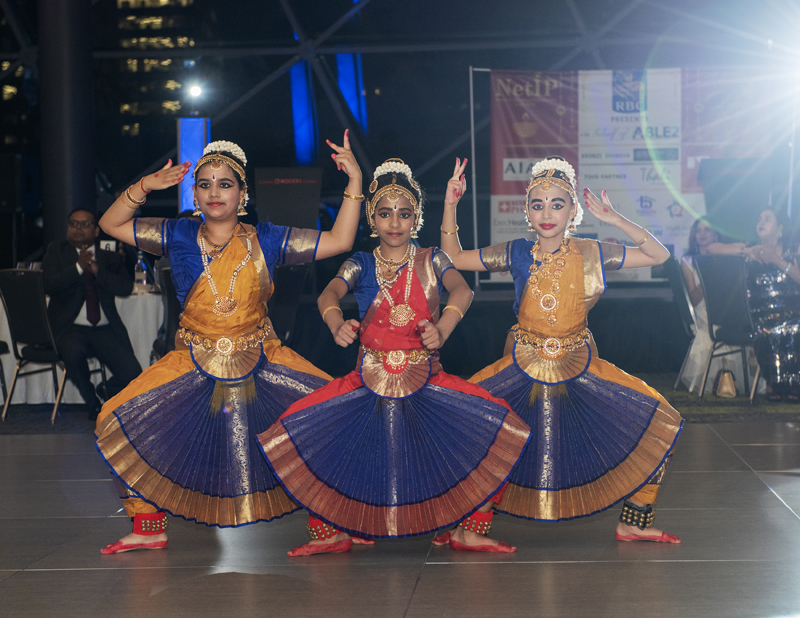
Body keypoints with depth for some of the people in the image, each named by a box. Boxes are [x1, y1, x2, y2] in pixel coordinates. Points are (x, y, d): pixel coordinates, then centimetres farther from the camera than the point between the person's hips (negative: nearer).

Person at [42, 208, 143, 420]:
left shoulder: (109, 259, 13)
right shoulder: (57, 251, 10)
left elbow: (127, 287, -5)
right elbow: (50, 286, -7)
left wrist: (97, 271, -14)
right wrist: (78, 267, -15)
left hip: (105, 330, 2)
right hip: (71, 328, -2)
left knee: (131, 373, -19)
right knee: (73, 351, -37)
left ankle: (109, 394, 20)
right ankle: (93, 404, -8)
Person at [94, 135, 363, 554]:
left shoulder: (264, 240, -3)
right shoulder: (180, 236, 1)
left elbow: (339, 241, -4)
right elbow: (111, 224, 5)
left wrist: (355, 182, -12)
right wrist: (144, 188, -10)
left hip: (260, 359, -1)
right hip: (194, 361, 1)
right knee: (119, 422, -10)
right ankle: (148, 529, 7)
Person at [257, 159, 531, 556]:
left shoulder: (431, 261, 4)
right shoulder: (361, 265, 6)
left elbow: (462, 290, -16)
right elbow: (329, 294, -14)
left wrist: (442, 329, -38)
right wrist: (336, 323, -38)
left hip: (426, 381, -1)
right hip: (369, 381, 1)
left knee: (501, 428, -19)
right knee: (295, 432, -15)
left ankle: (471, 531, -1)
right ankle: (333, 533, 4)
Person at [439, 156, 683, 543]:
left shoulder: (592, 254, -4)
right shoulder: (516, 254, -3)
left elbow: (659, 255, -1)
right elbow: (453, 258, 4)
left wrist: (615, 220, -12)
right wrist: (450, 205, -7)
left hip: (580, 369, 1)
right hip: (523, 369, 0)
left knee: (659, 421, -8)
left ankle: (633, 523, 8)